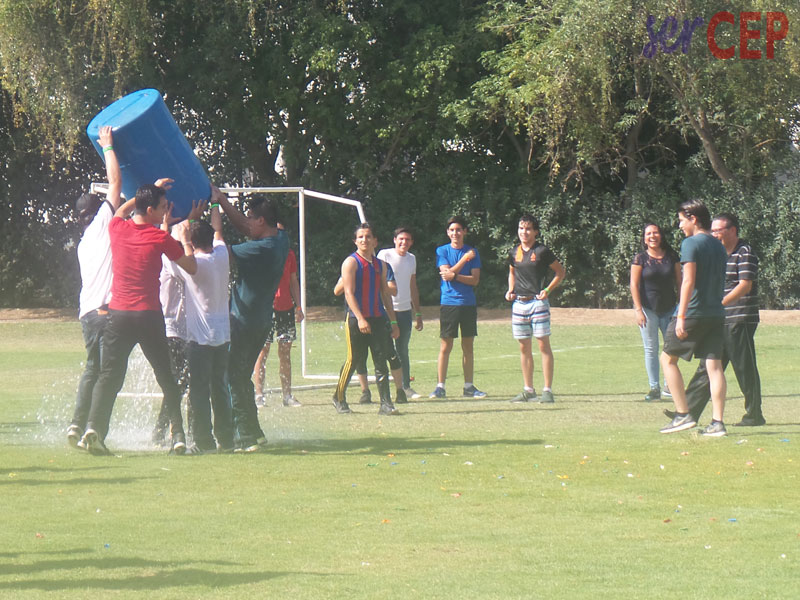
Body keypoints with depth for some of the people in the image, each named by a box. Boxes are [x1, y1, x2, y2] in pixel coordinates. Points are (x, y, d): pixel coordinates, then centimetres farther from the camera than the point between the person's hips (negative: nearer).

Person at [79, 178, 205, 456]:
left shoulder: (117, 228, 2)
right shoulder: (161, 238, -8)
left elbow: (121, 210, 29)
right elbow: (191, 267, 4)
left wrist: (150, 191, 31)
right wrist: (185, 234, 14)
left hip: (118, 314, 2)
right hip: (149, 316, -2)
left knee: (110, 375, 2)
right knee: (166, 376, 9)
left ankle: (94, 427, -16)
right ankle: (178, 434, 5)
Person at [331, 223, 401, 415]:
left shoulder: (380, 265, 15)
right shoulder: (351, 262, -4)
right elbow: (349, 293, -12)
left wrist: (393, 321, 15)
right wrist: (360, 319, -21)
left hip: (378, 319, 5)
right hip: (356, 319, -5)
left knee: (381, 360, -2)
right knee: (353, 360, 1)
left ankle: (386, 403, -4)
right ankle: (339, 398, 18)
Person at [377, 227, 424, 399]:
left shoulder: (411, 258, 14)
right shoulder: (385, 255, -4)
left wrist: (418, 313, 21)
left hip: (405, 310, 5)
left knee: (403, 351, 11)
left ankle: (406, 387, 17)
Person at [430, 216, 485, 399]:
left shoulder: (472, 252, 6)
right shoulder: (442, 251, 3)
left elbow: (475, 280, -1)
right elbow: (447, 272, -10)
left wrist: (454, 276, -13)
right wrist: (464, 259, -16)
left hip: (468, 304, 2)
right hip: (448, 303, -2)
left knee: (468, 346, 6)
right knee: (445, 347, -4)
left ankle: (469, 386, 13)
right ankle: (440, 387, -1)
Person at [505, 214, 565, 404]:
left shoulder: (542, 251, -5)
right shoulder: (514, 253, 10)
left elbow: (560, 272, 1)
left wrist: (548, 290, -9)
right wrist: (510, 290, 10)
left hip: (538, 302, -5)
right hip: (519, 303, 6)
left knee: (543, 345, -7)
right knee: (524, 347, 8)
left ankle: (547, 391, -6)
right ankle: (528, 390, 15)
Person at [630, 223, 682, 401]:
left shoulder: (671, 256, 4)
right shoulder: (640, 258, -4)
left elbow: (679, 281, 8)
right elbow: (634, 284, -7)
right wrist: (638, 310, -13)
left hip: (669, 308, 3)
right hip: (648, 309, -3)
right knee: (651, 349, 0)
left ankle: (669, 386, 15)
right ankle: (654, 388, 4)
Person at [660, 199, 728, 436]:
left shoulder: (691, 243, -10)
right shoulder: (719, 246, 14)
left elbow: (688, 281, -17)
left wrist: (681, 316, -18)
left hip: (694, 312, -7)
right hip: (716, 313, 7)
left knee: (668, 358, 7)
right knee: (714, 366, 3)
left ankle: (683, 415, 2)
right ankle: (717, 423, -3)